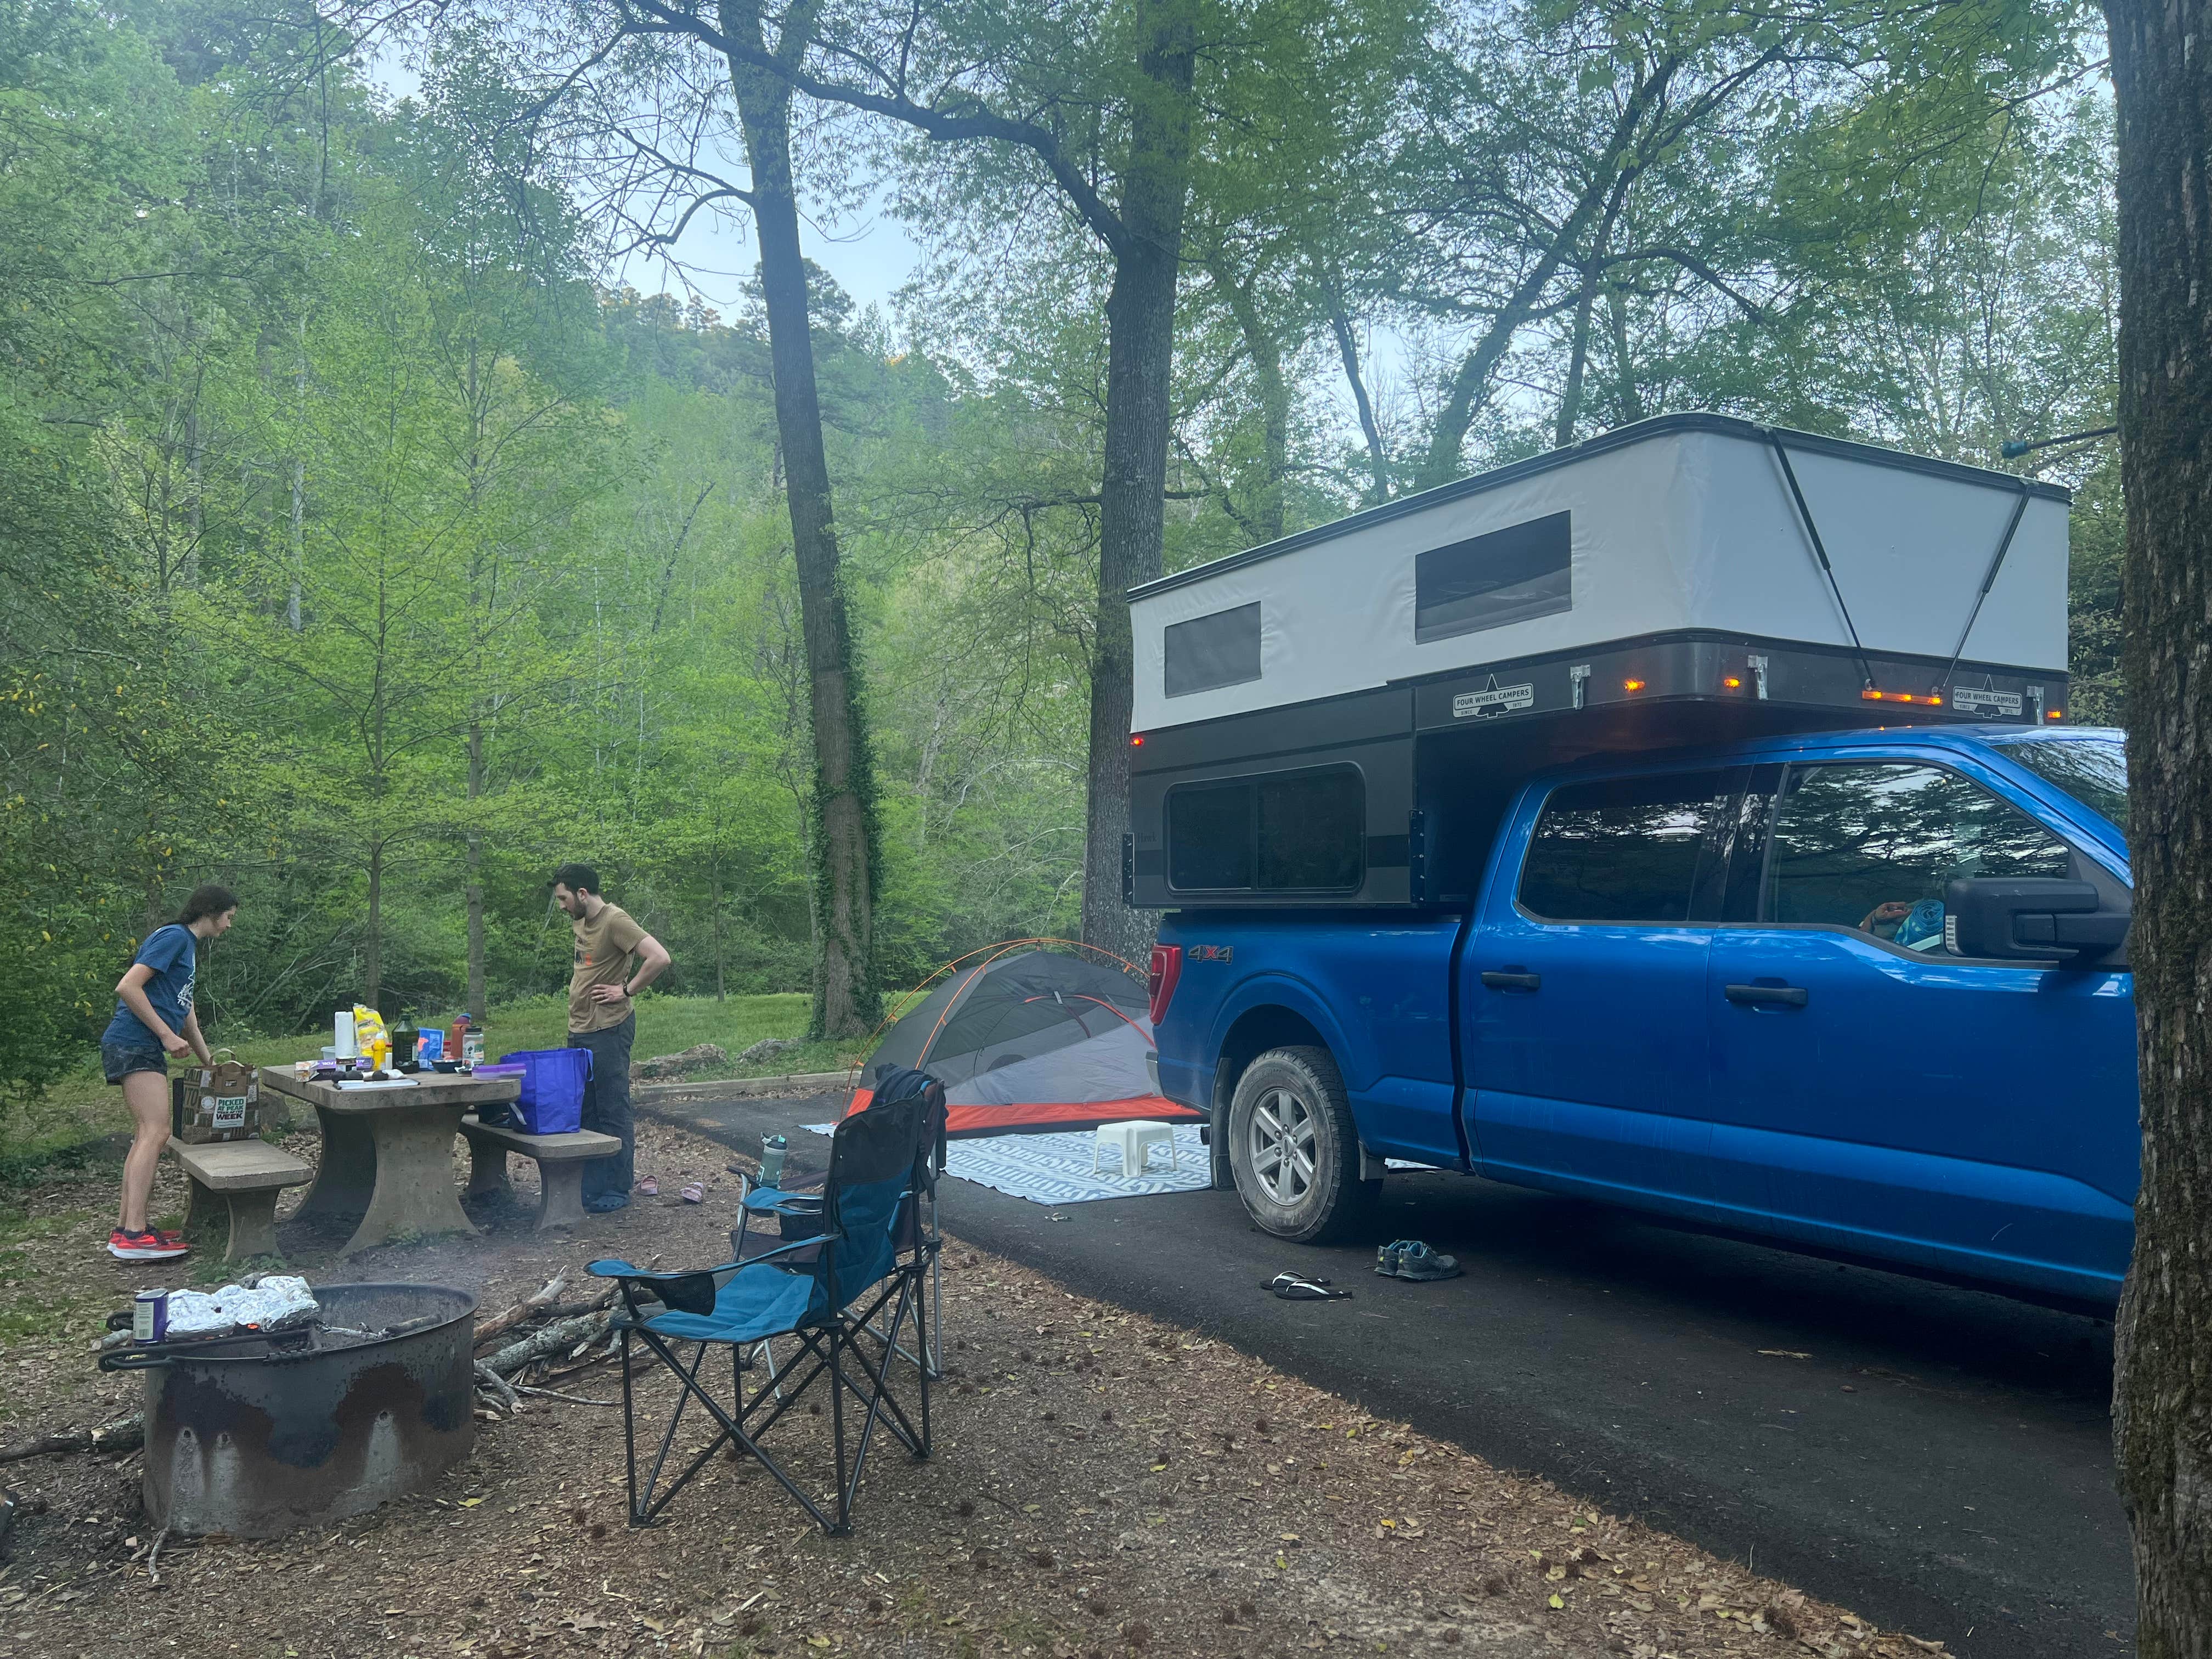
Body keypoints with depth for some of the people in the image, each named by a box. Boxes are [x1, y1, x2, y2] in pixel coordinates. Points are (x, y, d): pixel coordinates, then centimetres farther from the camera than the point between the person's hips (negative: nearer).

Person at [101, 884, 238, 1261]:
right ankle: (134, 1236, -21)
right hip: (134, 1044, -11)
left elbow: (185, 1007, 29)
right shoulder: (174, 937, -9)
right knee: (156, 1132, -17)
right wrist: (168, 1035, -17)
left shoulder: (188, 946, 23)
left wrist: (210, 1063, 30)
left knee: (147, 1135, 9)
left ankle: (126, 1228, 12)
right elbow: (127, 987, -19)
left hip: (146, 1050, 11)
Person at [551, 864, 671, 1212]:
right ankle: (589, 1186, 22)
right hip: (580, 1030, 10)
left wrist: (627, 991, -17)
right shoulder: (581, 921, 12)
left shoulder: (615, 921, -16)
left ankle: (616, 1190, 5)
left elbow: (659, 958, -26)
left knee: (613, 1113, -2)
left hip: (608, 1032, -10)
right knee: (584, 1112, 14)